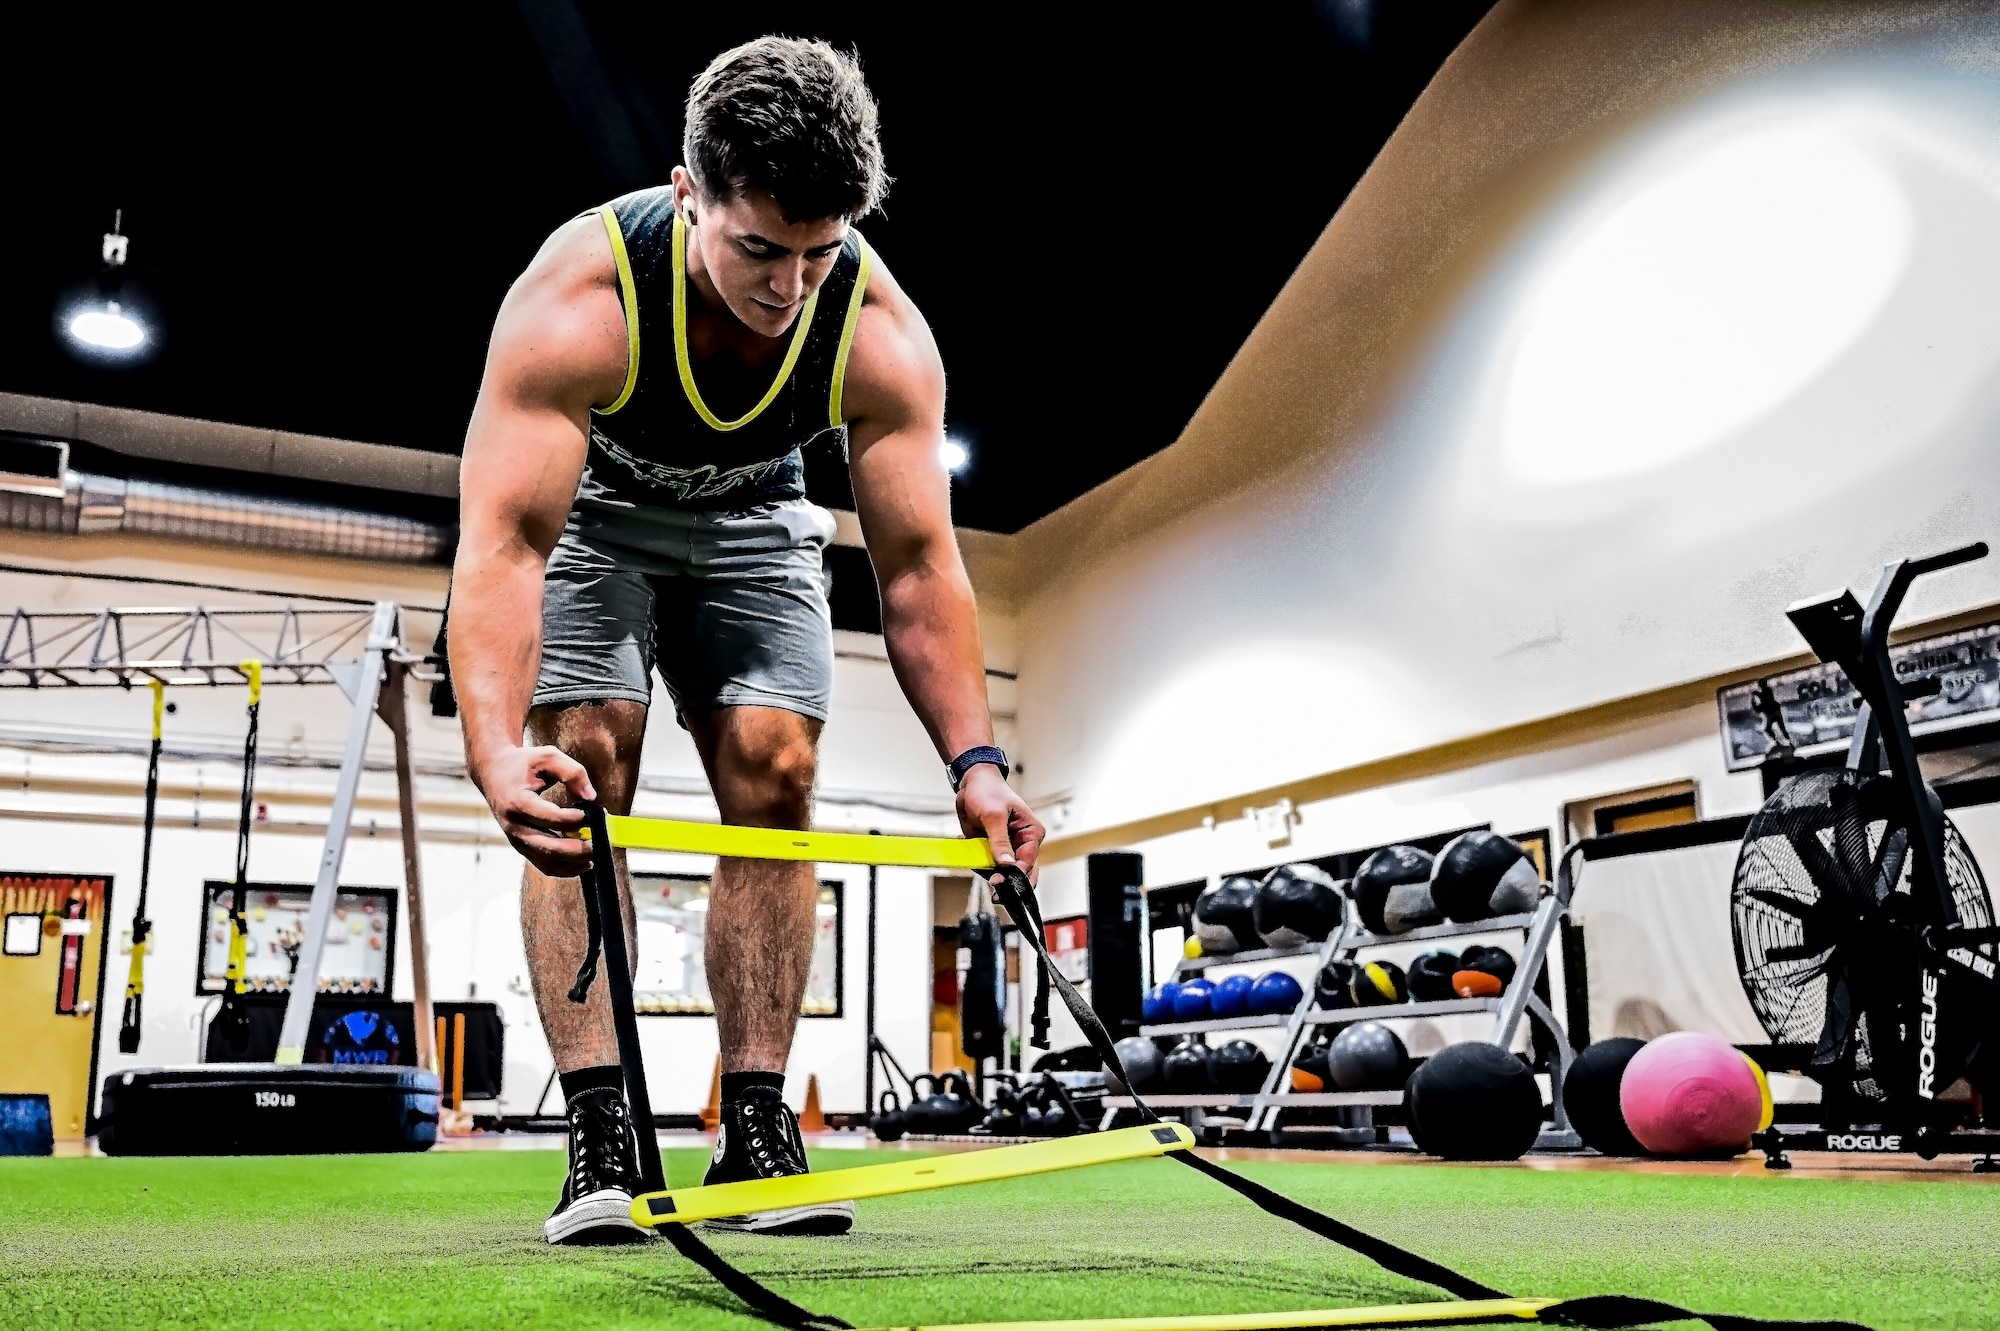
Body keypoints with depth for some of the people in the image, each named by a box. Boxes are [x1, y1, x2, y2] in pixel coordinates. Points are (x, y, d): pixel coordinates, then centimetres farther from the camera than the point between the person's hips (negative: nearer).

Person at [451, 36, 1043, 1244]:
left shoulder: (882, 335, -28)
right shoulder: (578, 299, -37)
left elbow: (918, 565, -25)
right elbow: (503, 540, -43)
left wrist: (975, 761, -36)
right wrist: (499, 748, -58)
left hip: (749, 516, 3)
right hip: (584, 509, -2)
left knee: (774, 775, -12)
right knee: (584, 775, -19)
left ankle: (756, 1134, -6)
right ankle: (601, 1137, -16)